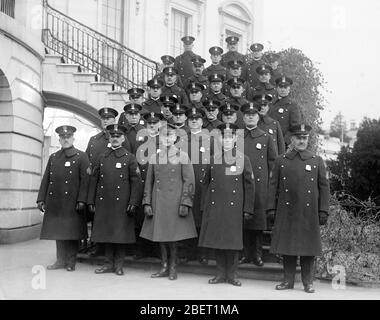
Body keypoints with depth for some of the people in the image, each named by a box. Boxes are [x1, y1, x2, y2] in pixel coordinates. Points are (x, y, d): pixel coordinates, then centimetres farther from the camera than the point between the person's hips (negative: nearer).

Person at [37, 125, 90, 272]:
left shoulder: (81, 157, 2)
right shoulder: (53, 157, 16)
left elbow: (85, 180, -5)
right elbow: (46, 179, 16)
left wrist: (81, 200, -14)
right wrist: (41, 199, 8)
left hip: (72, 202, -4)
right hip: (55, 202, 4)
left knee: (72, 232, -1)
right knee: (57, 232, 8)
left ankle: (71, 261, 8)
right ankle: (60, 260, 18)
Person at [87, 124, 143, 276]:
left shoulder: (129, 158, 3)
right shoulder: (102, 158, 13)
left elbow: (136, 182, -2)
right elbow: (94, 179, 14)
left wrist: (133, 203, -10)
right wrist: (91, 201, 8)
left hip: (122, 203, -3)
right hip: (103, 203, 3)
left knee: (121, 234, 0)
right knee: (106, 233, 6)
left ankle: (119, 265, 10)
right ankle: (109, 263, 15)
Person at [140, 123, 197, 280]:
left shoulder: (182, 156, 1)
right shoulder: (154, 158, 10)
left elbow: (189, 181, -3)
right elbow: (149, 182, 12)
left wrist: (185, 203, -9)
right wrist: (147, 203, 5)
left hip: (175, 202, -3)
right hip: (158, 202, 3)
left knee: (173, 235, 0)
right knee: (160, 235, 6)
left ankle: (173, 267, 13)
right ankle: (164, 267, 17)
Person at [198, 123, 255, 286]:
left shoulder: (243, 159, 2)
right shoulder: (213, 159, 8)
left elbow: (249, 185, 3)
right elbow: (206, 184, 13)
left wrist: (247, 209, -1)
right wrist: (204, 206, 10)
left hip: (234, 207, -2)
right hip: (214, 207, 2)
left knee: (233, 241, 1)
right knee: (217, 240, 5)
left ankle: (232, 274, 13)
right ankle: (220, 273, 16)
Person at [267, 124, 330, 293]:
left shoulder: (317, 160, 7)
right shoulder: (281, 161, 8)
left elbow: (324, 187, 6)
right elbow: (273, 186, 8)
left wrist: (323, 211, 1)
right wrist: (271, 208, 2)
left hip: (309, 213, 0)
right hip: (286, 212, 1)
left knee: (309, 247, 3)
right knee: (287, 247, 5)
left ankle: (308, 282, 14)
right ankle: (288, 280, 15)